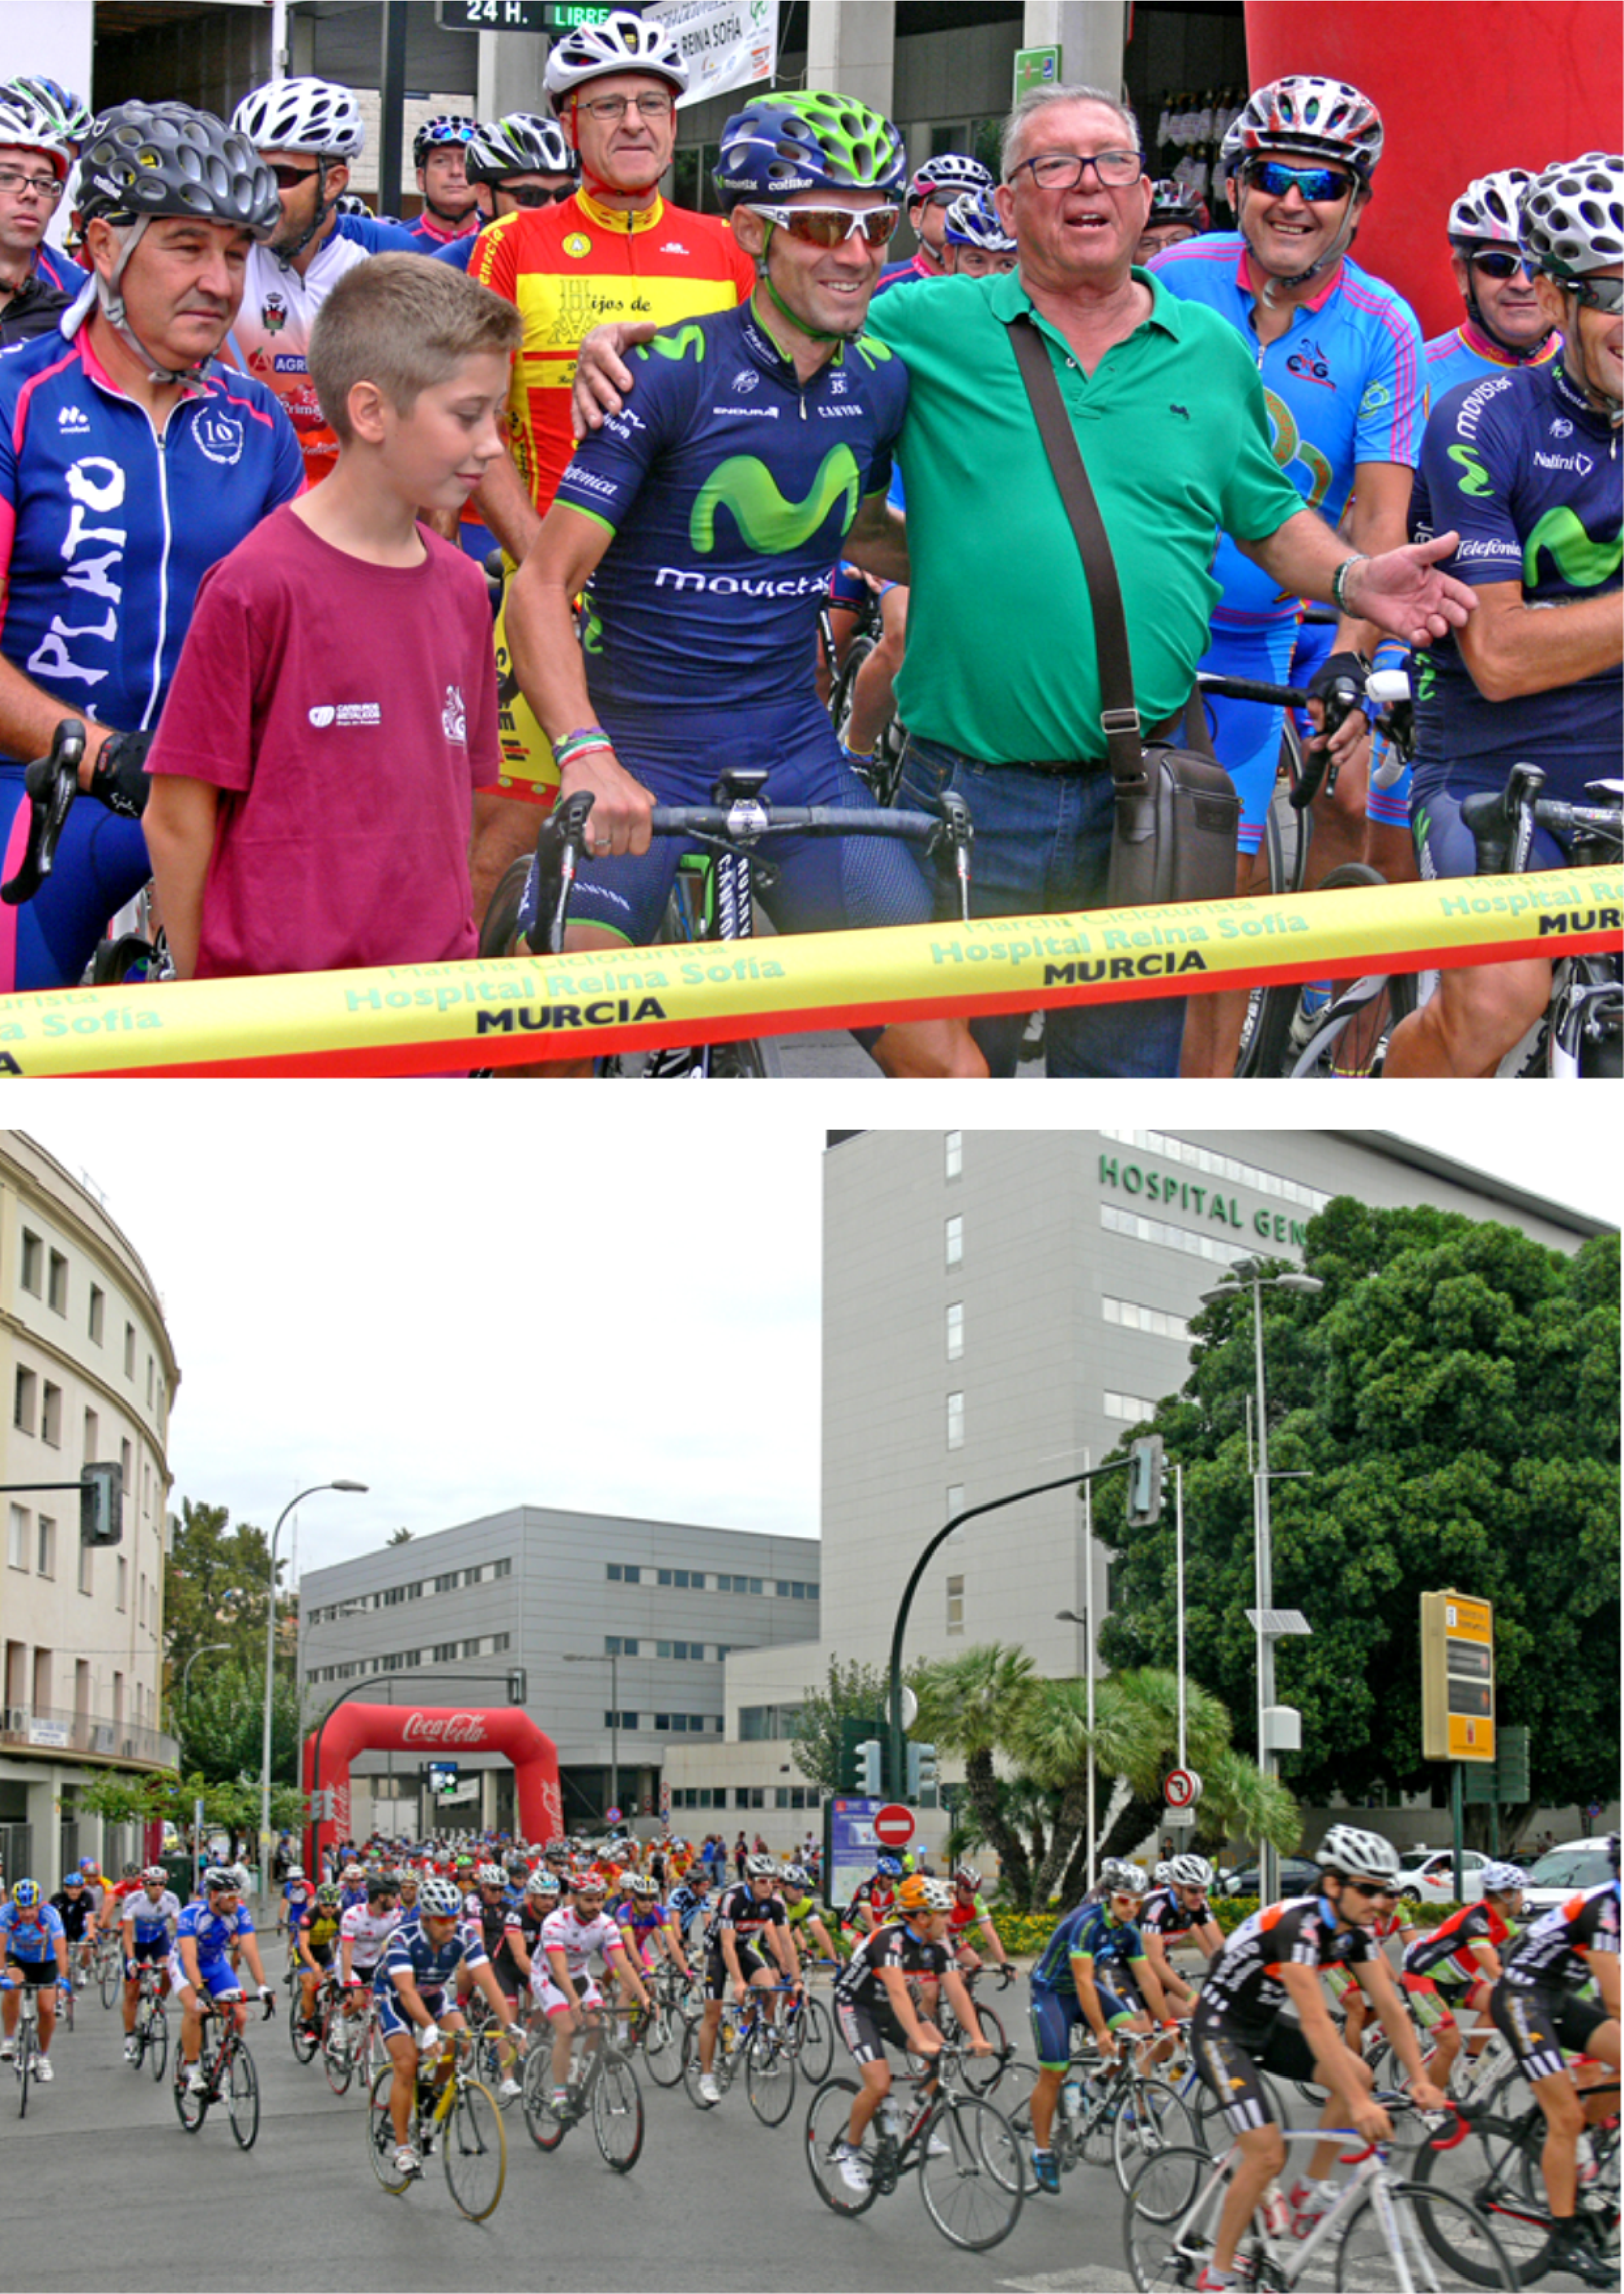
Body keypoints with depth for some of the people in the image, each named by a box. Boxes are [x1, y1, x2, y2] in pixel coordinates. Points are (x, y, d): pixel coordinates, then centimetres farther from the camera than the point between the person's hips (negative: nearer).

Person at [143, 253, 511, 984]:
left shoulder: (462, 588, 10)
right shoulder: (257, 585, -9)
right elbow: (176, 821, -6)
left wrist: (457, 950, 11)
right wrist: (202, 1001, -3)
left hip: (431, 990, 6)